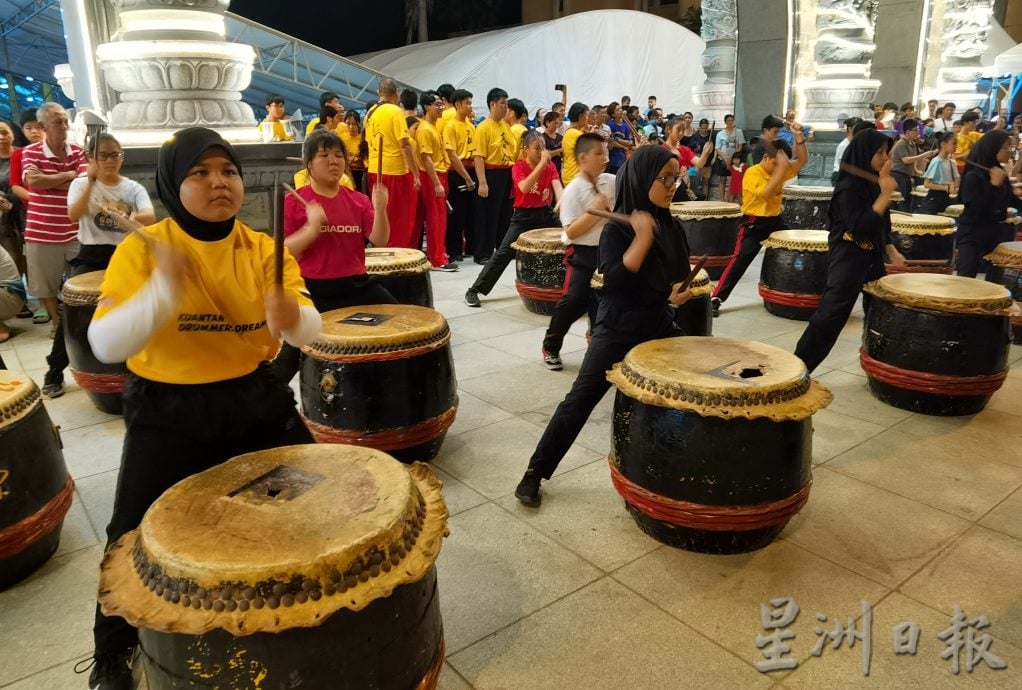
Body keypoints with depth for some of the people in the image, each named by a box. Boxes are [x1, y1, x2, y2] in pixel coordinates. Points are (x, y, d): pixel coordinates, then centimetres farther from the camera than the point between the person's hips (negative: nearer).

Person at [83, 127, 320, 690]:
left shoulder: (263, 248, -4)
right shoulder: (141, 250, -12)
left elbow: (309, 330, -12)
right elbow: (105, 345, -22)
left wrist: (289, 317, -36)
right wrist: (164, 290, -38)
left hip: (255, 398, 3)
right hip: (167, 412, -2)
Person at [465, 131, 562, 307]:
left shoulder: (550, 166, 1)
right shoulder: (518, 167, -12)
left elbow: (557, 187, -13)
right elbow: (524, 188, -31)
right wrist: (542, 163, -31)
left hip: (546, 213, 5)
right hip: (524, 216, -5)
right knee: (503, 252, -13)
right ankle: (474, 290, -9)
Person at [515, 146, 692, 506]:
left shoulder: (672, 226, 5)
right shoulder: (617, 228, -13)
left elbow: (680, 274, 16)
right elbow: (615, 280, -26)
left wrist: (680, 292, -3)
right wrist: (643, 237, -27)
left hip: (659, 325, 6)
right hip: (617, 330, -6)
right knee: (579, 401, -3)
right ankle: (534, 473, 7)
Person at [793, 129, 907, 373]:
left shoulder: (872, 183, 9)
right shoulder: (848, 187, -17)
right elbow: (859, 228, -26)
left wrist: (891, 251, 10)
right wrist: (886, 194, -25)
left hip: (872, 257, 9)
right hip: (848, 259, -9)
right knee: (831, 315, -8)